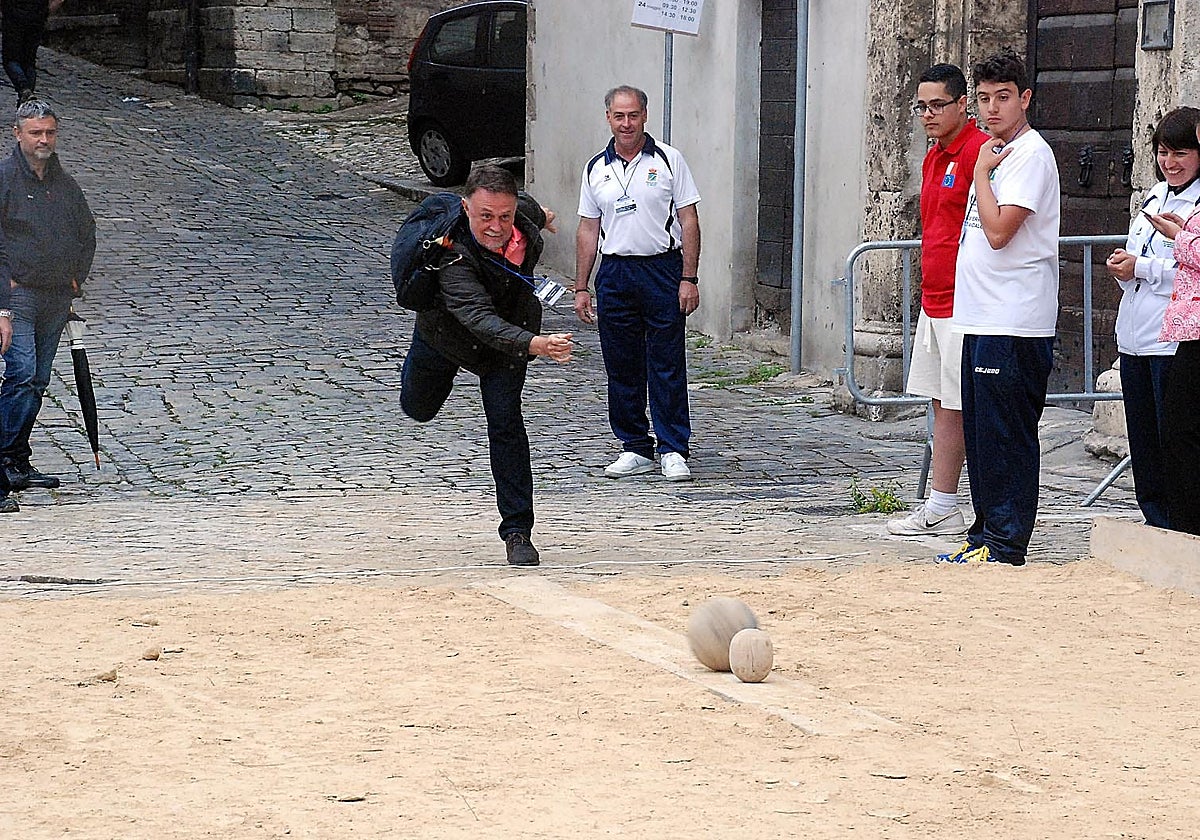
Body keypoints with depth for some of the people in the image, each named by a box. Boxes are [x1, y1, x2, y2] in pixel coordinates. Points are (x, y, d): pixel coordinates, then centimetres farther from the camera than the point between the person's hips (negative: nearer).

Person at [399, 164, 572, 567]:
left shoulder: (522, 221, -28)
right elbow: (477, 317, -56)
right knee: (418, 409, 24)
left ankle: (517, 531, -5)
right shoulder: (454, 257, -44)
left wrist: (540, 214, 24)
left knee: (505, 422, -13)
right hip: (447, 334, -2)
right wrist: (534, 344, -71)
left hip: (508, 330, 2)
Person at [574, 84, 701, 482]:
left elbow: (688, 221, -2)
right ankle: (635, 448, 15)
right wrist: (581, 288, 9)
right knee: (622, 367, 6)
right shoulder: (596, 169, 9)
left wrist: (689, 279, -9)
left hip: (662, 270, -4)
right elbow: (588, 230, 13)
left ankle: (673, 451, 0)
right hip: (614, 273, 4)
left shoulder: (668, 160, 0)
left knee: (667, 366, -4)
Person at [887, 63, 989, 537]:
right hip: (934, 302, 10)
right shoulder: (934, 158, 17)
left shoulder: (979, 152, -13)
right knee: (942, 405, 12)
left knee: (960, 408, -6)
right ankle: (940, 510, 17)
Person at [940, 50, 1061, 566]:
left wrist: (981, 171, -11)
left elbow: (998, 230, -19)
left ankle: (1007, 544, -2)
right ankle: (985, 536, 19)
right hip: (982, 319, 10)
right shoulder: (997, 154, 18)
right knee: (980, 433, 12)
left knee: (1007, 434, -6)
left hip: (1014, 324, -10)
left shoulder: (1031, 155, -11)